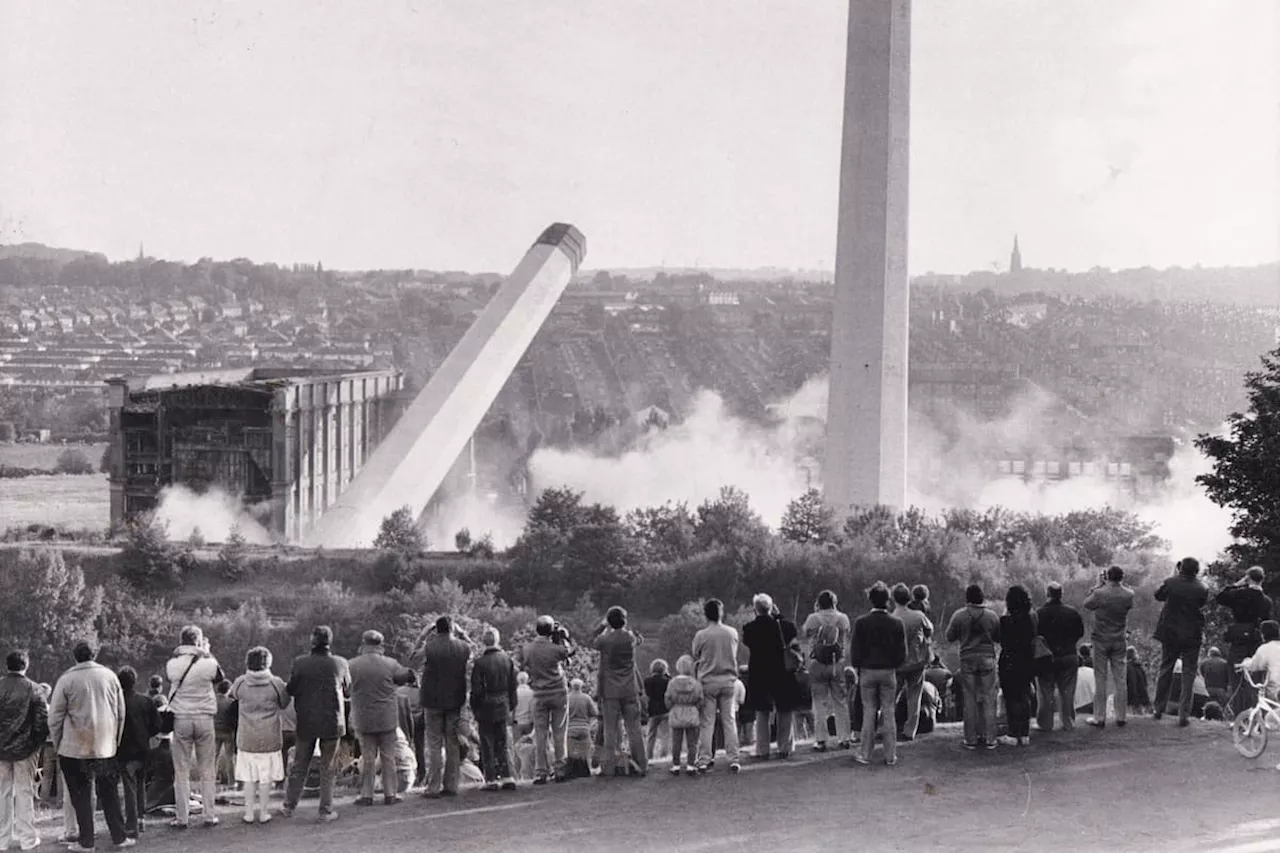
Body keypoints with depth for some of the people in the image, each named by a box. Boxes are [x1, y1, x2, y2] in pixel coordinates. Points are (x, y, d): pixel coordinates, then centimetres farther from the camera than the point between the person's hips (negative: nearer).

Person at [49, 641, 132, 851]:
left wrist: (58, 744, 8)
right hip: (106, 747, 3)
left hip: (75, 747, -3)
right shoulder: (110, 676, 4)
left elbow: (55, 718, -3)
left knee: (81, 796, 4)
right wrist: (115, 741, 18)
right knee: (109, 794, 11)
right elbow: (121, 713, 10)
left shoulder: (67, 680, -6)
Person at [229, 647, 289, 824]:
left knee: (248, 776, 8)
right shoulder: (275, 683, -9)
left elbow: (231, 696, 13)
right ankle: (263, 812, 10)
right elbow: (284, 704, 4)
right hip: (270, 738, -1)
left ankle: (249, 812, 10)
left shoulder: (240, 683, -6)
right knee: (266, 777, 7)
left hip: (246, 738, 1)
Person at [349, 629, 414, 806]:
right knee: (388, 757, 8)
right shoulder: (390, 664, -8)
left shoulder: (352, 665, -8)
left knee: (367, 758, 7)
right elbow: (405, 677, 4)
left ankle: (366, 794, 6)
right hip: (387, 718, 0)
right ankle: (390, 793, 10)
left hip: (363, 719, 0)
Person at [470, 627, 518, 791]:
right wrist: (511, 706, 15)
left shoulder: (480, 662, -14)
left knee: (487, 746, 3)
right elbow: (513, 685, 6)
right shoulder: (507, 659, 0)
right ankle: (507, 778, 9)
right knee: (503, 744, 13)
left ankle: (491, 780, 2)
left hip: (486, 708, -4)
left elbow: (476, 690, -10)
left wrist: (475, 710, 0)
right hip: (503, 707, 4)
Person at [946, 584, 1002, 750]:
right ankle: (990, 739, 5)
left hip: (967, 659, -1)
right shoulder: (992, 615, -2)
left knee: (970, 700, 4)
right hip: (987, 658, 1)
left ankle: (971, 739, 4)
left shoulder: (959, 615, -5)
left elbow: (950, 637, 1)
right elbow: (999, 638, 6)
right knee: (989, 700, 5)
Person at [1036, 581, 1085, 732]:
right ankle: (1069, 723, 14)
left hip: (1047, 657, -3)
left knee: (1045, 692, 7)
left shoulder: (1040, 614, -14)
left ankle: (1045, 724, 9)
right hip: (1069, 656, 3)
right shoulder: (1072, 612, -3)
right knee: (1067, 691, 11)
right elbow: (1080, 632, 5)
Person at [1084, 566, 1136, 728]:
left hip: (1101, 640, -2)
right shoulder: (1128, 595, -9)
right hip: (1120, 641, 2)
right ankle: (1121, 717, 12)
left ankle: (1099, 718, 4)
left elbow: (1087, 604, 2)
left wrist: (1098, 585, 7)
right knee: (1120, 680, 9)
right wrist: (1120, 584, 9)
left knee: (1100, 680, 3)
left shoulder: (1099, 593, -16)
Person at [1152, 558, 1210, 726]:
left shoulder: (1170, 583, -11)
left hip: (1170, 634, 1)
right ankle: (1184, 715, 1)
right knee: (1188, 675, 5)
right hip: (1192, 636, -1)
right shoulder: (1202, 588, -12)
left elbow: (1158, 595, 7)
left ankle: (1158, 709, 22)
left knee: (1165, 671, 16)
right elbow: (1204, 604, 3)